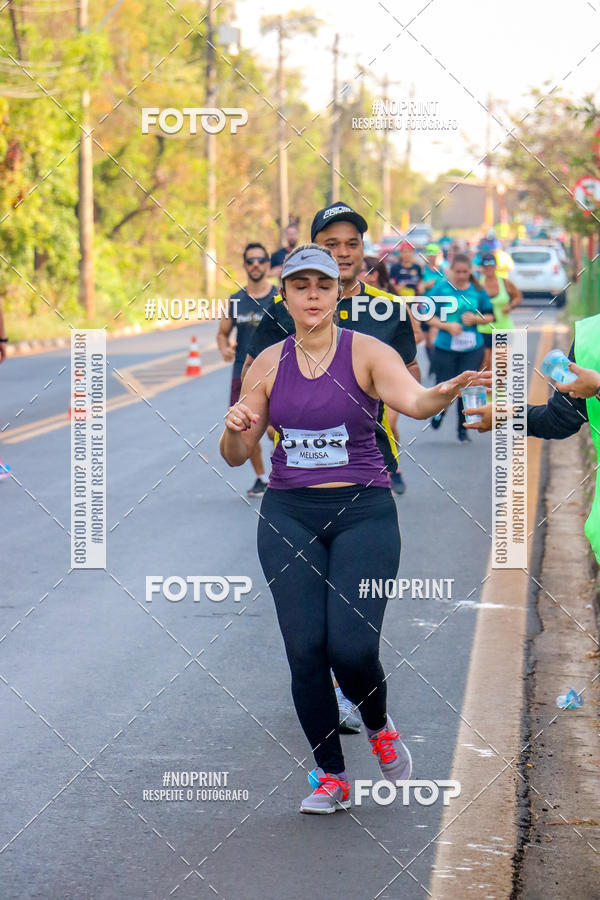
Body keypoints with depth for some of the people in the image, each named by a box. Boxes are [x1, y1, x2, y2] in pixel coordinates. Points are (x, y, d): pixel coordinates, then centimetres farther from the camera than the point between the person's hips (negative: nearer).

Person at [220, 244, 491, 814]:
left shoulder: (367, 353, -4)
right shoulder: (268, 365, 6)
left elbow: (412, 400, -23)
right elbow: (236, 456, 9)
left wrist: (448, 391, -44)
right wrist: (235, 428, -13)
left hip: (363, 512, -3)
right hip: (289, 515, 3)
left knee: (352, 646, -14)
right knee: (305, 651, -3)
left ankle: (379, 727, 21)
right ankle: (331, 777, 14)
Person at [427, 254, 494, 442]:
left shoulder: (478, 291, 3)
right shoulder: (441, 288, -4)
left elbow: (490, 315, 11)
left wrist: (475, 319, -9)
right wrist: (447, 326, -17)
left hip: (472, 349, 1)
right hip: (445, 348, -1)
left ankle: (463, 429, 16)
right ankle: (440, 410, 35)